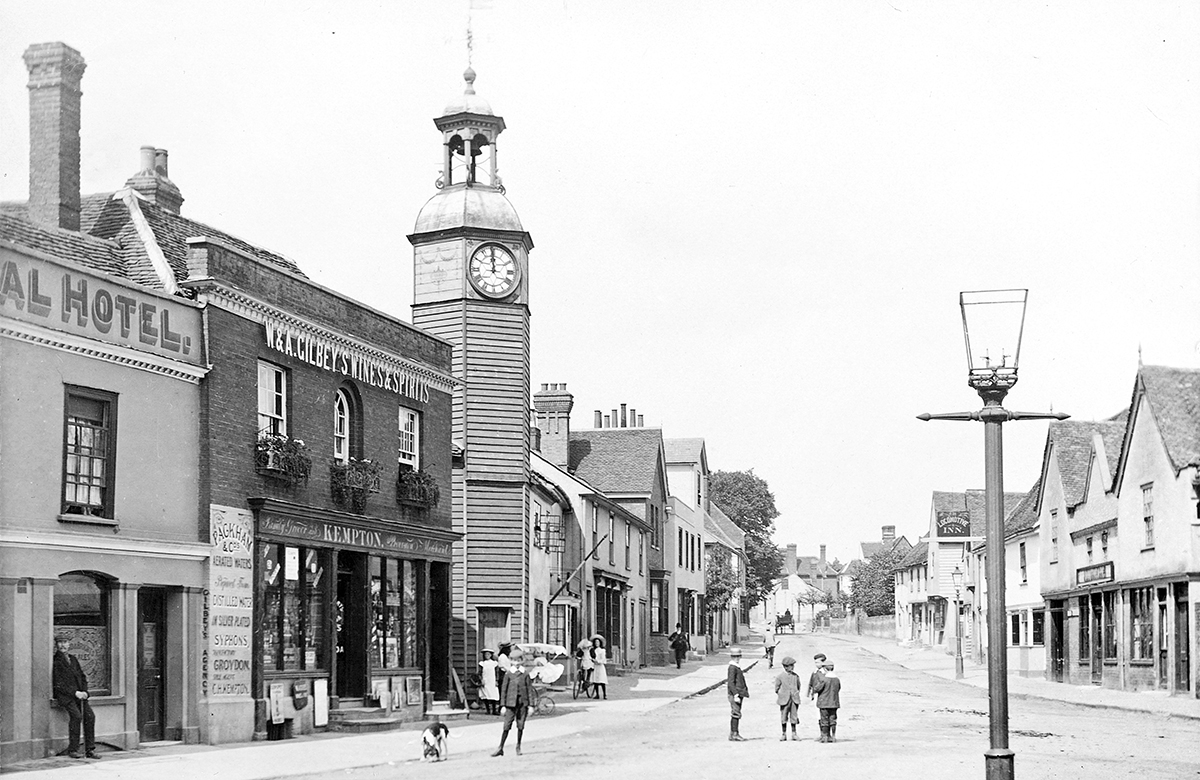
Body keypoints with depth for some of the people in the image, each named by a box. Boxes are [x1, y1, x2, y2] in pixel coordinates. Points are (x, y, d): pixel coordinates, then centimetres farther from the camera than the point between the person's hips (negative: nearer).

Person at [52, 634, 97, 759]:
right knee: (76, 715, -28)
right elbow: (58, 684, -7)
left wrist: (84, 692, 2)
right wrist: (74, 693, -14)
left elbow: (83, 677, 20)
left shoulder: (73, 659, 18)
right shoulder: (55, 661, -1)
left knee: (90, 715, -17)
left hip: (79, 694, 5)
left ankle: (90, 750, -14)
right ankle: (73, 749, -18)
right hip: (64, 695, -5)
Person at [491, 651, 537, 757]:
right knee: (506, 726, -5)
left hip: (523, 703, 1)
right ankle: (500, 748, 1)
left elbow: (530, 689, 5)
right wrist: (503, 705, 1)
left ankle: (518, 747, 18)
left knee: (520, 726, 4)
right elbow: (503, 690, 5)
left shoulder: (525, 674, 3)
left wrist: (530, 705, 0)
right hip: (511, 703, -1)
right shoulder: (508, 674, 2)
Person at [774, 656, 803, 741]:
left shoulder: (796, 676, 5)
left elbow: (798, 686, 18)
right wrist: (782, 695, 1)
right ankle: (784, 734, 12)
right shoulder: (780, 676, -3)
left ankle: (794, 734, 11)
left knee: (794, 717, 4)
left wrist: (796, 694, 8)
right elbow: (777, 689, 5)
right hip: (784, 700, -2)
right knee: (784, 717, 2)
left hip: (794, 699, 2)